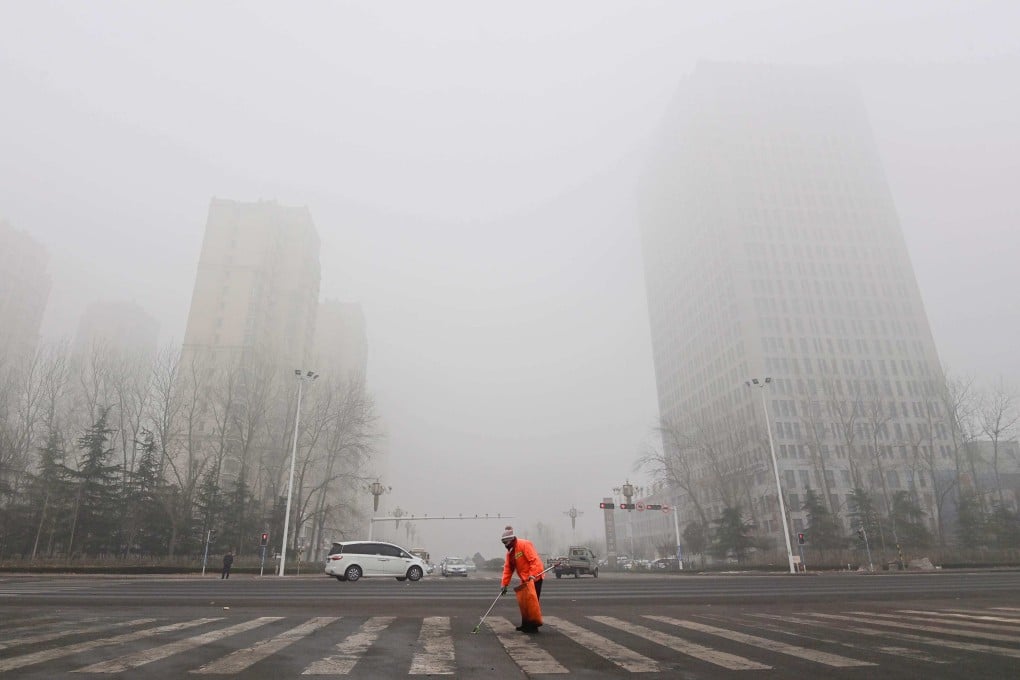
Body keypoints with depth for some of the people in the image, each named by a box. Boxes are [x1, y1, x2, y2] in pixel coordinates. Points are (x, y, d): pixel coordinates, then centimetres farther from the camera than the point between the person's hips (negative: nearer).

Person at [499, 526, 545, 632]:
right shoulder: (510, 552, 12)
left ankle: (532, 626, 3)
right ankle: (525, 625, 25)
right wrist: (504, 585, 8)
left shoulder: (524, 545, -15)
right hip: (525, 580, 9)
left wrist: (532, 575, -28)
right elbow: (508, 569, 12)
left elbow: (534, 560, -22)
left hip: (534, 578, -9)